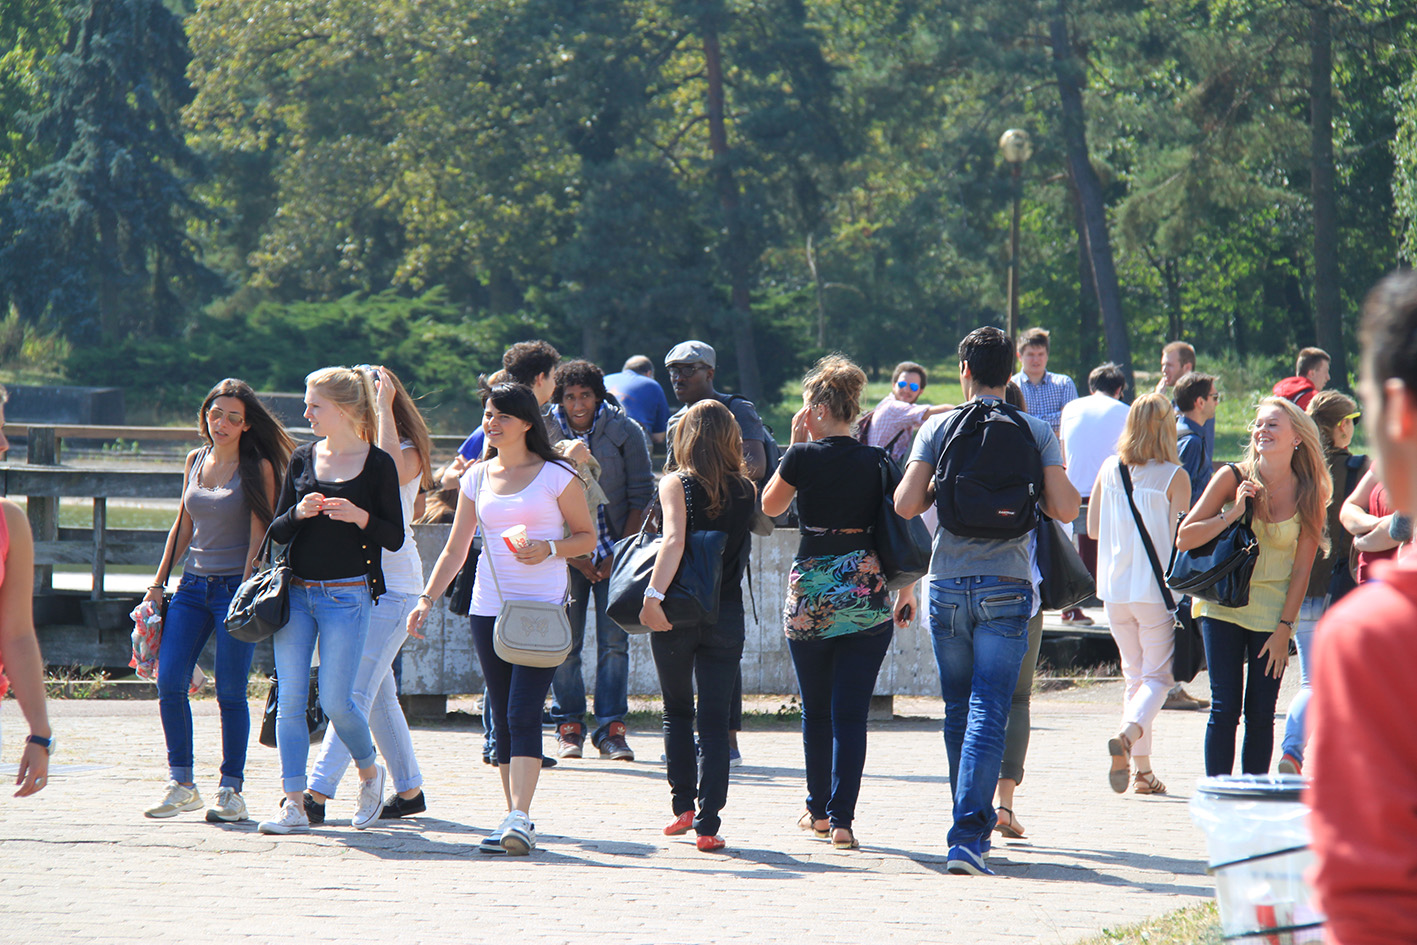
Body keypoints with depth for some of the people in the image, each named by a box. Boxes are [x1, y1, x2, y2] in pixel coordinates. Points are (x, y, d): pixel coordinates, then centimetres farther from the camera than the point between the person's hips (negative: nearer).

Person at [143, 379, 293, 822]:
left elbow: (258, 536, -8)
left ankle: (231, 790, 5)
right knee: (169, 682, -5)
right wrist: (158, 582, 14)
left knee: (231, 693, -4)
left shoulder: (258, 468, -3)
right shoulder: (196, 461, 12)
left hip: (236, 586, -5)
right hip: (193, 585, 5)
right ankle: (181, 784, 5)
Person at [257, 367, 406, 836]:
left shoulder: (378, 464, -1)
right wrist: (298, 513, -9)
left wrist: (360, 516, -18)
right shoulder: (302, 459, 10)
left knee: (335, 701, -6)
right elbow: (277, 530, 12)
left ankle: (370, 771, 22)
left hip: (347, 596, -4)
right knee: (290, 699, -3)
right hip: (296, 592, 4)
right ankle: (294, 805, -1)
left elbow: (394, 538, -1)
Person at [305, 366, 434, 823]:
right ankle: (409, 789, 22)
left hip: (392, 584, -8)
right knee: (378, 692, 12)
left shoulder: (407, 451, -5)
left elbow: (392, 469, -31)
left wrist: (384, 404, -24)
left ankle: (318, 793, -22)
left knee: (355, 690, -14)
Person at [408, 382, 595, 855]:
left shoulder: (556, 476, -1)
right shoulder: (477, 478, 12)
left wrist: (549, 549, -14)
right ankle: (515, 821, 11)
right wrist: (427, 598, 4)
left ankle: (520, 819, -22)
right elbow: (455, 549, 15)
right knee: (503, 718, 6)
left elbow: (587, 537, 4)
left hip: (542, 608, -5)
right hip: (488, 606, 5)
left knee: (523, 713, -15)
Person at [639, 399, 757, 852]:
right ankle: (707, 825, -5)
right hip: (726, 612, 2)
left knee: (677, 712, 18)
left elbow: (674, 541, -21)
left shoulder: (677, 484, -7)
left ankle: (683, 806, 15)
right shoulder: (746, 491, 1)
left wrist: (653, 595, -25)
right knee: (715, 722, 1)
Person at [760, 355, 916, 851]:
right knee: (851, 713, 1)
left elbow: (770, 505, 11)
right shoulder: (878, 462, 1)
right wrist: (906, 589, 15)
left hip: (811, 591, -2)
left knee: (816, 711, 14)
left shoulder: (804, 457, -6)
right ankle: (841, 818, -5)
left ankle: (820, 810, 25)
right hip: (868, 594, 2)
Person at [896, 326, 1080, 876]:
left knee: (959, 711, 15)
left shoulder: (939, 428, 1)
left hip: (949, 585, 1)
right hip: (1006, 587, -1)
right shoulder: (1036, 433, 1)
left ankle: (971, 825, 25)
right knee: (989, 712, -5)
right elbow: (1064, 509, -5)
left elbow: (906, 505, -6)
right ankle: (969, 836, -17)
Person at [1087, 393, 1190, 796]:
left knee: (1134, 675, 16)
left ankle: (1142, 769, 13)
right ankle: (1129, 735, -25)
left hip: (1115, 590, 4)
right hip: (1157, 591, -4)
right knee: (1158, 675, 3)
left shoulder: (1108, 470, 3)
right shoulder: (1174, 477, -10)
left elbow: (1092, 527, 11)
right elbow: (1181, 538, -11)